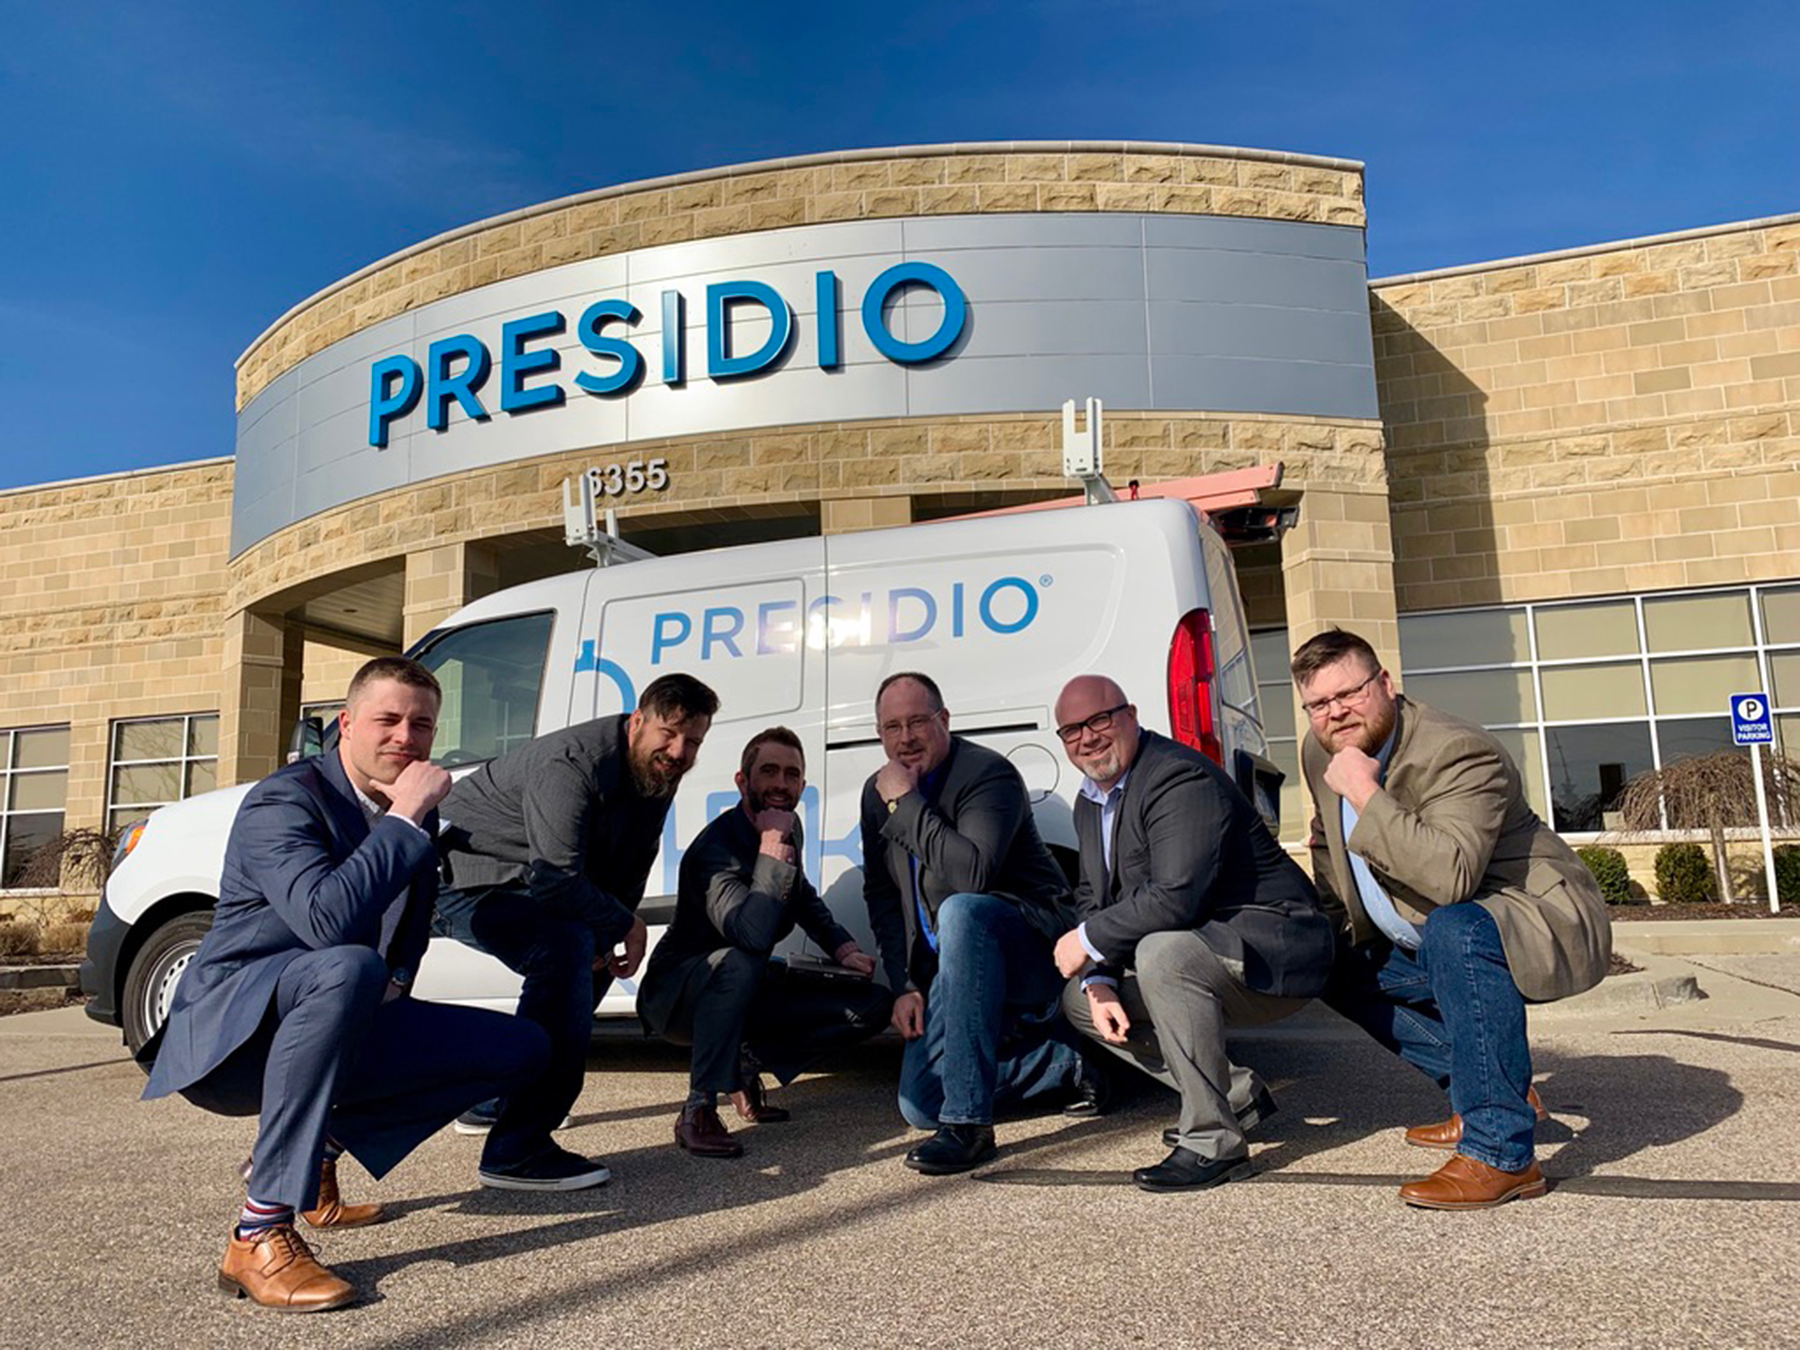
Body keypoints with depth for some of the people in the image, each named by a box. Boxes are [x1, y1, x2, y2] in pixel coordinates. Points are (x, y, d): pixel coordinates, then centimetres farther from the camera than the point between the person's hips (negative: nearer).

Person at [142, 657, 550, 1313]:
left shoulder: (416, 815, 6)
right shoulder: (283, 801, -17)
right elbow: (325, 920, -34)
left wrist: (395, 982, -2)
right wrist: (405, 820, -29)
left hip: (330, 1032, 8)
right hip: (230, 1033, -7)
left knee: (523, 1050, -2)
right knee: (348, 968, -41)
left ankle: (318, 1144, 6)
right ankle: (259, 1235, -32)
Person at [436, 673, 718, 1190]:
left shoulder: (656, 771, -2)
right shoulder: (574, 765, -30)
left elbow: (632, 864, 7)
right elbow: (556, 880, -34)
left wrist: (610, 935, -4)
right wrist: (626, 924, -21)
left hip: (522, 881, 10)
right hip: (465, 879, -10)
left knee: (596, 949, 21)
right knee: (567, 949, -30)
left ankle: (493, 1101, 32)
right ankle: (517, 1152, -27)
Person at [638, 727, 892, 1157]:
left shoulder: (789, 829, 0)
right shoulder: (716, 846, -26)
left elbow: (804, 898, 21)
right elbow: (753, 936, -43)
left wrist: (844, 949, 6)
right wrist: (772, 846, -35)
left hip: (746, 992, 7)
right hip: (675, 996, -7)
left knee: (873, 1004, -5)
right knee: (738, 962, -41)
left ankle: (749, 1063, 5)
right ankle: (698, 1110, -27)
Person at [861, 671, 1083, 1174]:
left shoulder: (989, 773, -17)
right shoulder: (877, 793, 5)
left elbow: (973, 876, -34)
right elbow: (881, 897, 10)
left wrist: (908, 803, -27)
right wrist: (904, 986, 0)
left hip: (1033, 946, -7)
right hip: (954, 968, 8)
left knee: (959, 911, -39)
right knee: (919, 1107, -3)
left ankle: (968, 1123, -34)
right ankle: (1074, 1062, 13)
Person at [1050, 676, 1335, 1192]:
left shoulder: (1180, 779, -22)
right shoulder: (1090, 800, 8)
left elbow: (1175, 898, -32)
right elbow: (1091, 897, 10)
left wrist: (1088, 941, -21)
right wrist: (1099, 980, -6)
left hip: (1271, 949, -10)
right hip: (1191, 947, 10)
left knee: (1162, 952, -36)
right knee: (1078, 999, 8)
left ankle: (1214, 1141, -21)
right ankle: (1237, 1095, 11)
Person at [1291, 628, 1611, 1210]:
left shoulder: (1456, 753, -27)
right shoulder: (1319, 752, -2)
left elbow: (1452, 878, -42)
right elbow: (1330, 844, 18)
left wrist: (1367, 795, -38)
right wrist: (1336, 931, 13)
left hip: (1549, 927, -10)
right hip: (1435, 945, 10)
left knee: (1455, 932, -37)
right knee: (1340, 974, 12)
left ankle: (1500, 1152, -29)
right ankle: (1501, 1088, 12)